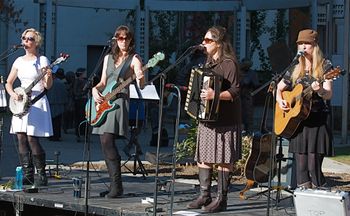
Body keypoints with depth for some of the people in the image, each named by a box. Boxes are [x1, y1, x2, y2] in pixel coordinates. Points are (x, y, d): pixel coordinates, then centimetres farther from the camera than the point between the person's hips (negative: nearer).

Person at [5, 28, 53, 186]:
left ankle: (42, 176, -5)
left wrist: (48, 77, -27)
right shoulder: (19, 61, 13)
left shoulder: (42, 60, -2)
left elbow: (47, 86, -6)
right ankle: (28, 176, 6)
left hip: (37, 102, -6)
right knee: (21, 139, 0)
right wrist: (13, 94, -3)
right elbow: (8, 83, 17)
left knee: (32, 139, -13)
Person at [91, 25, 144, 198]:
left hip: (120, 101, -7)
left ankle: (117, 185, -19)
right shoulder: (109, 58, 18)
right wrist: (95, 89, 0)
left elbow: (141, 86, -9)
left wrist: (140, 79, -31)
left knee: (107, 141, -20)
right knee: (105, 144, 5)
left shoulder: (134, 59, 0)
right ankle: (114, 184, 13)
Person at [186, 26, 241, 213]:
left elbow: (234, 92, -19)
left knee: (223, 159, -4)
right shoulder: (209, 62, 16)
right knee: (203, 157, 9)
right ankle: (205, 196, 16)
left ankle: (221, 199, 0)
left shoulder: (229, 63, -11)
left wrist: (215, 95, -31)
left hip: (224, 120, -9)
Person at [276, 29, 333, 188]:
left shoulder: (324, 68, 0)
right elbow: (278, 88, 24)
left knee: (314, 167, -10)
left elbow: (328, 95, -11)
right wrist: (280, 100, 4)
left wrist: (320, 90, -33)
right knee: (301, 168, 1)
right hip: (296, 123, 4)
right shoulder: (295, 70, 12)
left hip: (317, 123, -4)